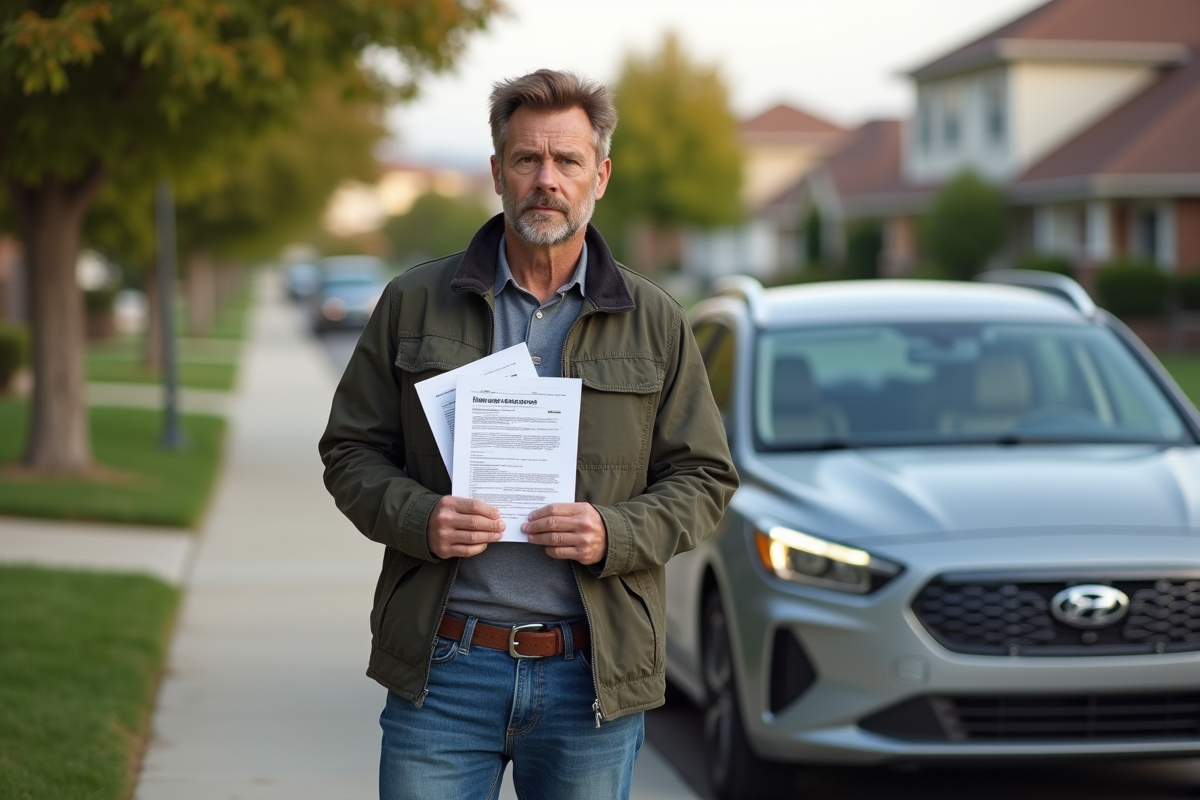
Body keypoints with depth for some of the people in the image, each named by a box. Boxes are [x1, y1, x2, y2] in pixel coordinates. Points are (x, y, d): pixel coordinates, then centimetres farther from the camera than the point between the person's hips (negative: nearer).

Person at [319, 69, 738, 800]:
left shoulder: (656, 323, 6)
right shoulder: (414, 302, 6)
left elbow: (703, 478, 6)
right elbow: (351, 451, 8)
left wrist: (615, 535, -12)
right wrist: (416, 517, -12)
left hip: (594, 677, 1)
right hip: (444, 666, 0)